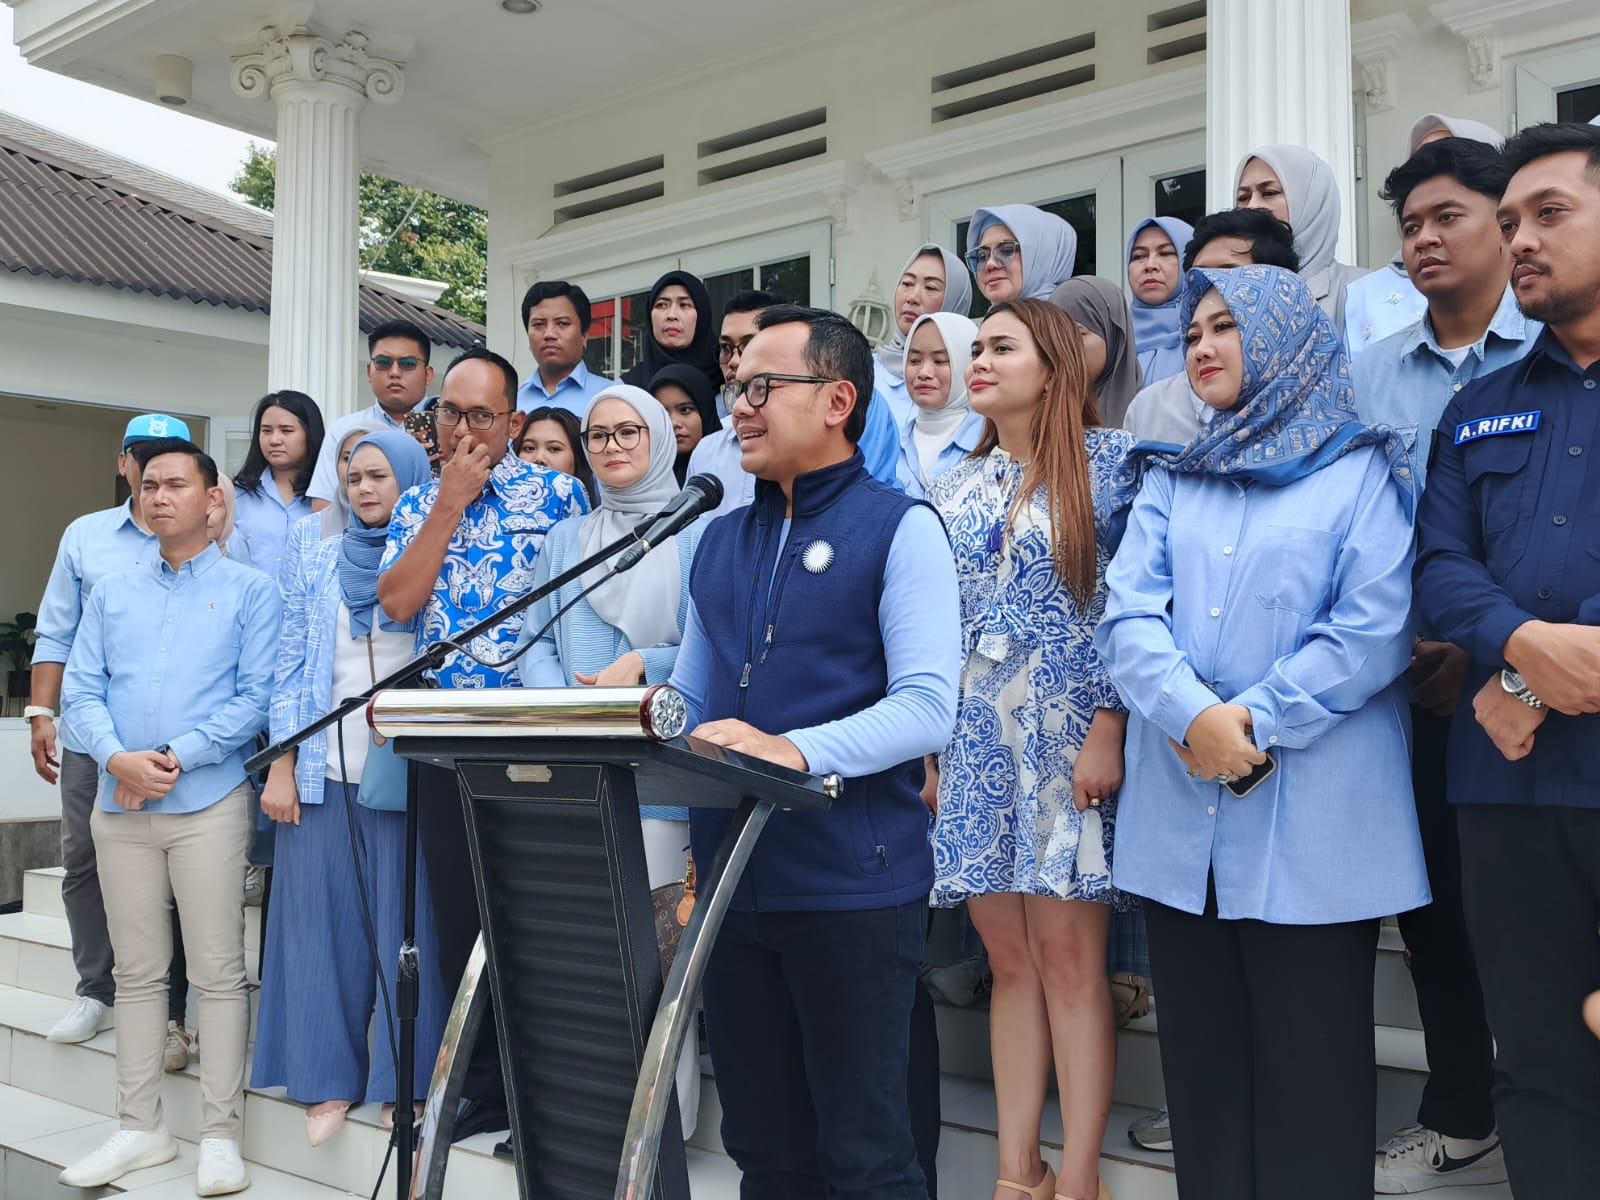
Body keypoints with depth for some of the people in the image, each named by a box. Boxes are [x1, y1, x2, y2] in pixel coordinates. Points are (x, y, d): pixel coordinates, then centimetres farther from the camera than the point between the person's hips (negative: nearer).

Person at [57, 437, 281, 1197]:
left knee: (218, 971, -1)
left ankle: (219, 1135, 7)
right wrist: (117, 758, -12)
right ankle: (140, 1127, 21)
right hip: (120, 806, 4)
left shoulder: (250, 591, 1)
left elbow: (256, 697, -7)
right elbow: (81, 690, 6)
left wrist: (175, 758, -14)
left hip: (208, 804, -4)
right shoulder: (110, 594, 13)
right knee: (138, 972, 11)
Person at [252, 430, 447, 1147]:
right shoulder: (314, 555, 10)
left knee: (407, 923, 0)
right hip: (324, 771, 2)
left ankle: (402, 1081, 11)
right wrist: (282, 766, -1)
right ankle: (328, 1078, 15)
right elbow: (290, 663, 7)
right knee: (322, 921, 4)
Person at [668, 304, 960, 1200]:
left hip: (853, 884, -6)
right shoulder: (721, 541, 14)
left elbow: (927, 708, -15)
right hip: (734, 881, 6)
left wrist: (794, 751, -28)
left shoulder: (899, 527, -5)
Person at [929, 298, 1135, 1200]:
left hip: (1070, 740, -4)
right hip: (976, 744, 5)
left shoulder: (1110, 461, -1)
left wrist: (1110, 727, -14)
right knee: (1010, 957, 7)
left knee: (1068, 954, -4)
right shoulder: (959, 485, 14)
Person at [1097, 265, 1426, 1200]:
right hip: (1182, 810, 4)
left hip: (1313, 820, -4)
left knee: (1311, 1066, 3)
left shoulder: (1363, 472, 3)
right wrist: (1190, 715, -16)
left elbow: (1375, 628, -9)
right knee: (1203, 1058, 12)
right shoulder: (1171, 481, 15)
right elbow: (1129, 614, 1)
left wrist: (1255, 721, -16)